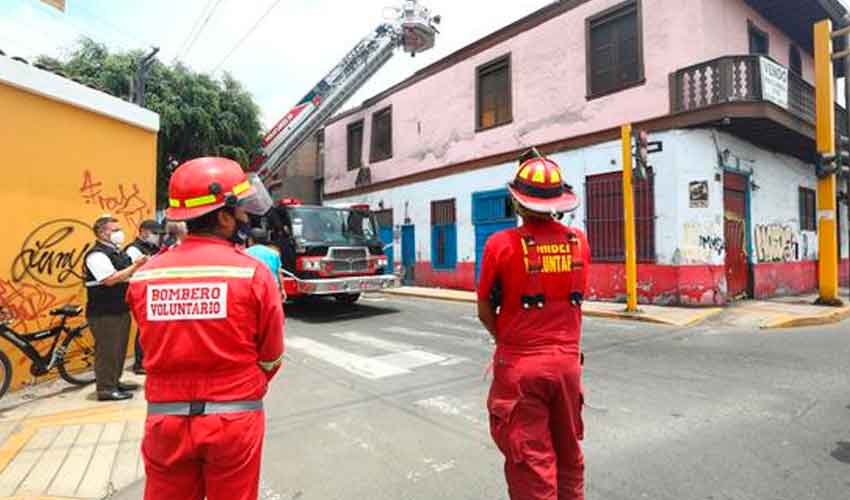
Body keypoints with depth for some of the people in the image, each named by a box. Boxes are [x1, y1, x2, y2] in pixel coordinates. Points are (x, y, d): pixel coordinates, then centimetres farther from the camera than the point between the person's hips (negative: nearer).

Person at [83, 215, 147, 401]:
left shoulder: (118, 252, 15)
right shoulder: (96, 254, -14)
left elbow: (127, 276, 22)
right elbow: (112, 279, -26)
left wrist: (140, 267, 6)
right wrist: (136, 266, -22)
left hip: (120, 309, 9)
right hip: (104, 313, -9)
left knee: (119, 348, 16)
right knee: (107, 350, -3)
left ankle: (115, 382, 28)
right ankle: (106, 389, 5)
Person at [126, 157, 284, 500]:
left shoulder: (143, 276, -6)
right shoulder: (253, 273, -15)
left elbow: (158, 349, 3)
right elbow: (271, 358, -5)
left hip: (165, 420, 3)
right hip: (234, 421, -2)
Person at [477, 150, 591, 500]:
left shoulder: (502, 244, -14)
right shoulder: (578, 241, -3)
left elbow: (485, 312, -4)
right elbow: (574, 299, 8)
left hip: (520, 366, -4)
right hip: (568, 360, 4)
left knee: (531, 460, 9)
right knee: (569, 454, 23)